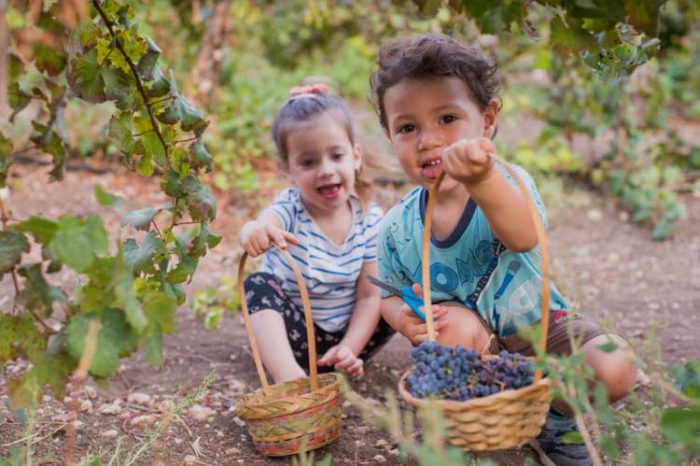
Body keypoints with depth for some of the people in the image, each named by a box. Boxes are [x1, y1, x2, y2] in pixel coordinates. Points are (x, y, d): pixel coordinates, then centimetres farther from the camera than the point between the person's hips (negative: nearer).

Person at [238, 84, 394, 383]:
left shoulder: (370, 218, -8)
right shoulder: (290, 209, -17)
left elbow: (369, 295, -8)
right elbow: (264, 224, -43)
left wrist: (350, 349, -20)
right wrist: (253, 232, -68)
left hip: (346, 333, 3)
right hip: (292, 332, -3)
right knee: (258, 284, -28)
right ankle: (290, 376, -45)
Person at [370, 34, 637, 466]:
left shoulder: (506, 184, -19)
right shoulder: (398, 227, -9)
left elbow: (524, 237, -43)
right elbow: (390, 295, 7)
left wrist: (483, 181, -65)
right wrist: (405, 318, -19)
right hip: (468, 344, 1)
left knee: (615, 368, -26)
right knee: (454, 326, -34)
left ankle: (554, 420, 5)